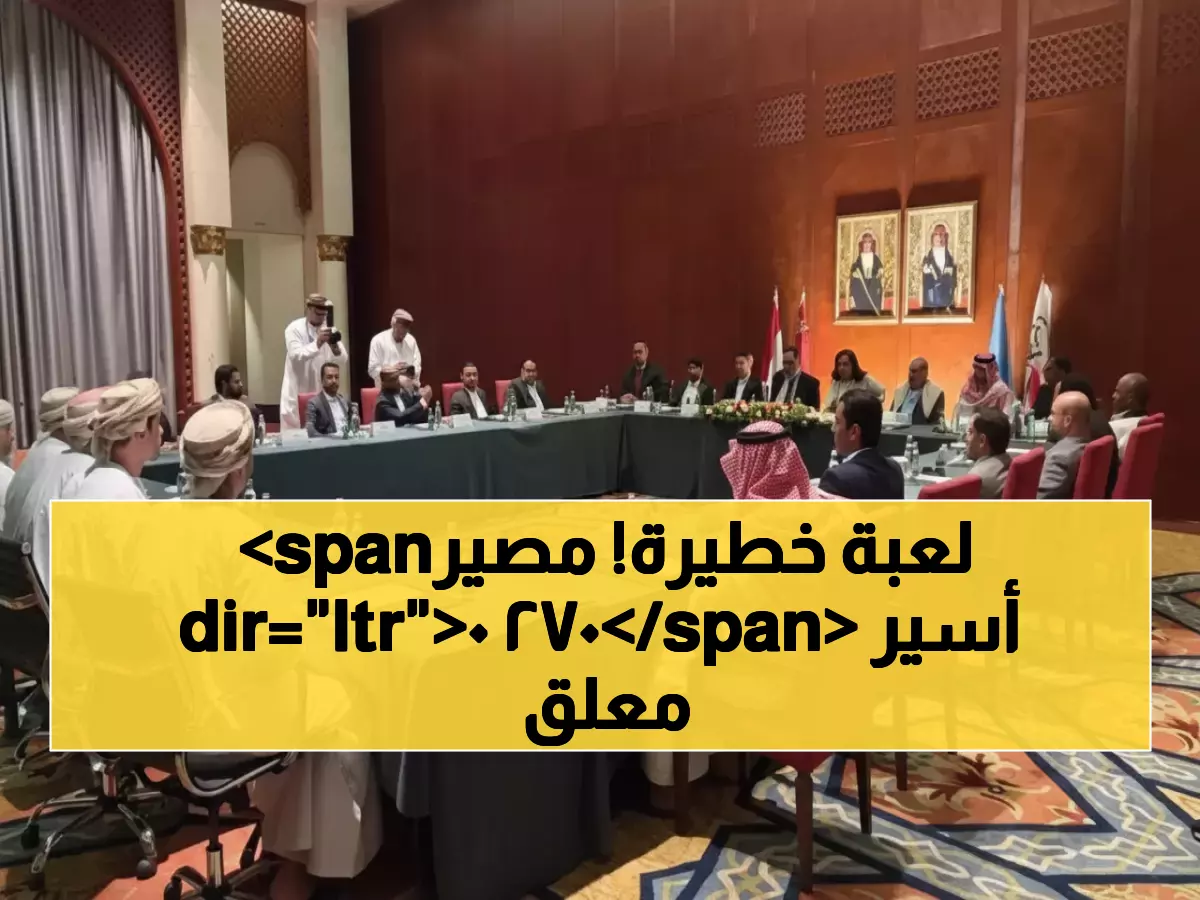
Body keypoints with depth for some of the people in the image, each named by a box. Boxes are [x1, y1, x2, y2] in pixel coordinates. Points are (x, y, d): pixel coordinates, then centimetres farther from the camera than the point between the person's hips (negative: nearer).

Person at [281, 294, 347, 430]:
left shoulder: (329, 330, 6)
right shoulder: (294, 329, -6)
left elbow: (344, 358, -2)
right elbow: (296, 356, -21)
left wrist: (335, 347, -24)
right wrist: (317, 342, -33)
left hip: (321, 392, 4)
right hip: (298, 393, -4)